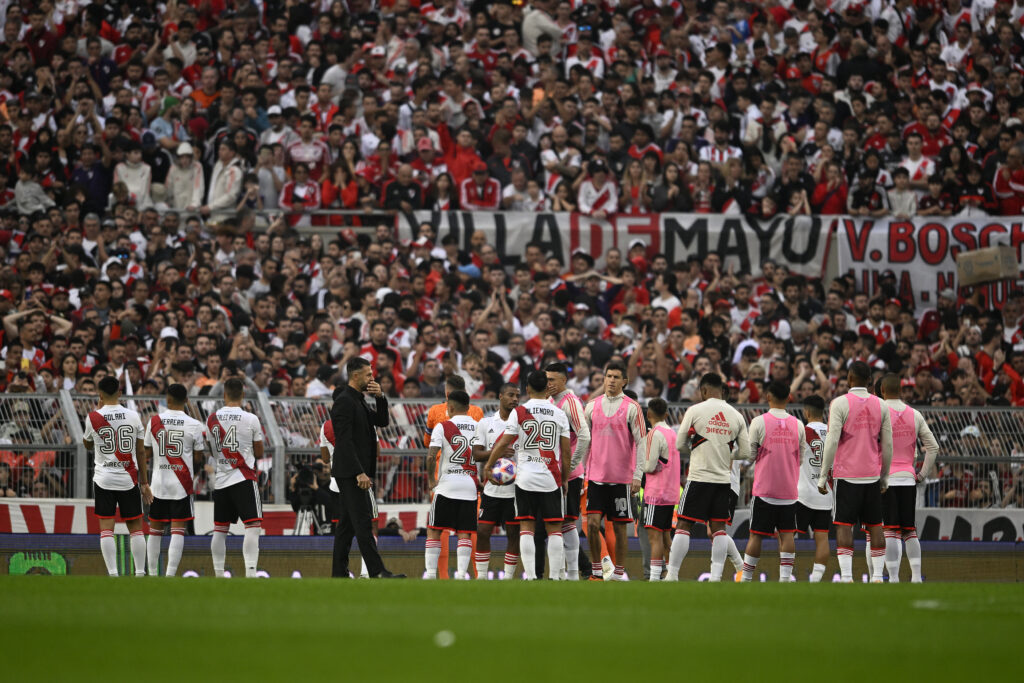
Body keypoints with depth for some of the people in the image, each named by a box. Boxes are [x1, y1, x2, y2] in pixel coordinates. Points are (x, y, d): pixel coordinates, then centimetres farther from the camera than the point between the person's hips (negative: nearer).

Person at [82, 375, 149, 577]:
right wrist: (144, 483, 10)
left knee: (106, 529, 0)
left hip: (104, 479, -1)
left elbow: (87, 445, 14)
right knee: (136, 528, 9)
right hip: (128, 479, 1)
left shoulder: (94, 417, -5)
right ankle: (140, 573, 7)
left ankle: (112, 573, -7)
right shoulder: (133, 416, -2)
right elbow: (141, 452, 3)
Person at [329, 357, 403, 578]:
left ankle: (339, 573, 11)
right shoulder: (344, 402, -14)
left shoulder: (359, 402, 17)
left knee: (346, 524, 10)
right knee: (363, 523, -11)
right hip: (350, 472, -10)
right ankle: (377, 572, -15)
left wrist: (381, 398, 1)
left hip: (355, 473, 10)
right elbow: (345, 441, -20)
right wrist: (359, 473, -23)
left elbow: (382, 421, 18)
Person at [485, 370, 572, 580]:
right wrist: (565, 478, 13)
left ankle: (530, 575, -4)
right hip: (551, 479, 0)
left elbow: (503, 444, -4)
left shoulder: (518, 412, -2)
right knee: (554, 529, 5)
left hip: (525, 478, 0)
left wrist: (488, 466, 9)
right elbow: (566, 451, 3)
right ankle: (555, 575, 3)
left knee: (526, 528, 3)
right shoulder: (559, 414, 1)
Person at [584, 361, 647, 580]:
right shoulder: (592, 406, 8)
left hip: (621, 478, -3)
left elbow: (641, 443, -3)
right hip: (596, 476, 3)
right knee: (592, 523, -6)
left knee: (619, 526, 2)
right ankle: (595, 571, 5)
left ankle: (618, 573, 10)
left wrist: (637, 476, -9)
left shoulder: (631, 407, -2)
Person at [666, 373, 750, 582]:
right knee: (718, 527, 7)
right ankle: (716, 576, 3)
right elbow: (745, 453, 6)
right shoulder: (736, 416, 5)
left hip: (699, 476, -3)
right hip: (723, 479, 3)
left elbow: (680, 445, -1)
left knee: (683, 525, 0)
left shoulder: (695, 410, -5)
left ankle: (672, 575, -1)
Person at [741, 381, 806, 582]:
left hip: (764, 488, -2)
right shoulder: (797, 424, 3)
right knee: (787, 534, 3)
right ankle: (785, 576, -5)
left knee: (756, 534, 3)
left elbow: (750, 454, -4)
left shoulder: (759, 422, -7)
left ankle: (746, 578, 8)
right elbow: (802, 458, 10)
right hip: (789, 490, 2)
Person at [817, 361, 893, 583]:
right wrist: (885, 477, 18)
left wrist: (823, 476, -6)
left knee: (844, 525, -4)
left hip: (846, 475, -4)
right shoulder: (880, 405, 6)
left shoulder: (840, 403, -6)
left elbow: (832, 442, -11)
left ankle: (846, 576, -12)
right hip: (872, 475, 4)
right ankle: (877, 576, 8)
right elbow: (888, 445, 8)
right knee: (875, 526, 9)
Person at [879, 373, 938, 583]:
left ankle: (893, 578, -10)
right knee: (910, 531, 10)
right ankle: (916, 576, 4)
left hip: (885, 478, -4)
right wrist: (923, 474, 12)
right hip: (908, 479, 4)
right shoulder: (915, 415, 8)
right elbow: (933, 447, 7)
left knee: (890, 532, -5)